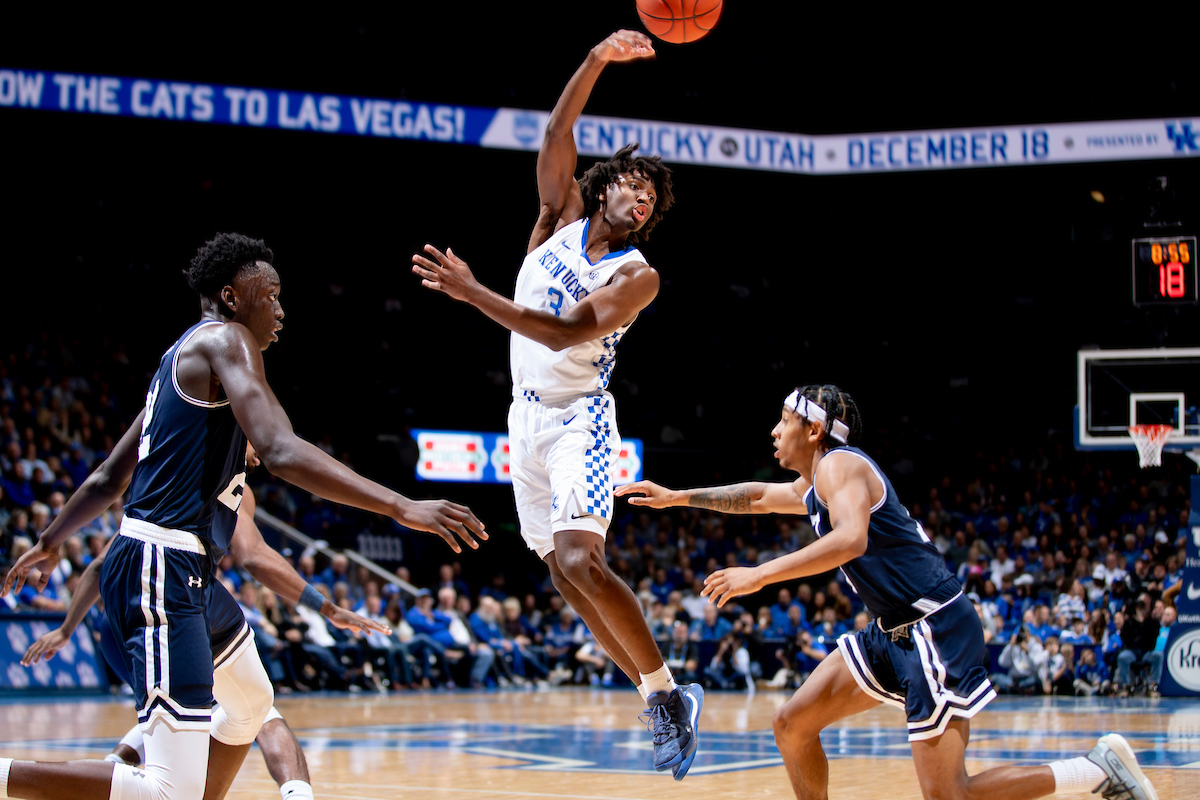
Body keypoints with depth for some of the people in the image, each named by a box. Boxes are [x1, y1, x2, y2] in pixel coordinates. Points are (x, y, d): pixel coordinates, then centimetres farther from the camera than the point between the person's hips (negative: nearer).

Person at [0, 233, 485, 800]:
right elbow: (281, 452, -24)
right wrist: (402, 508, -28)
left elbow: (109, 479, 29)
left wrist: (50, 543, 43)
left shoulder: (182, 357, 21)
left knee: (251, 703, 31)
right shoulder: (226, 340, -7)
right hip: (164, 568, -11)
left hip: (181, 572, 11)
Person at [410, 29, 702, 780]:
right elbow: (556, 137, -9)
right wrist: (598, 61, -21)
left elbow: (567, 333, -24)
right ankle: (661, 697, 15)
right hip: (528, 415, 7)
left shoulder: (636, 276, -10)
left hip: (579, 419, -6)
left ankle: (667, 691, -14)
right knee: (566, 571, 8)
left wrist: (475, 294, -30)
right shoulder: (563, 215, 5)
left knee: (580, 562, -24)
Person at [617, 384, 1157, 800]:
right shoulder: (814, 485, 18)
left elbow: (850, 539, -30)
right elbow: (757, 496, 38)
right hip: (893, 633, 10)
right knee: (793, 724, 8)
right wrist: (677, 498, 35)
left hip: (936, 630, -10)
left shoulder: (839, 464, -11)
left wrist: (760, 575, -30)